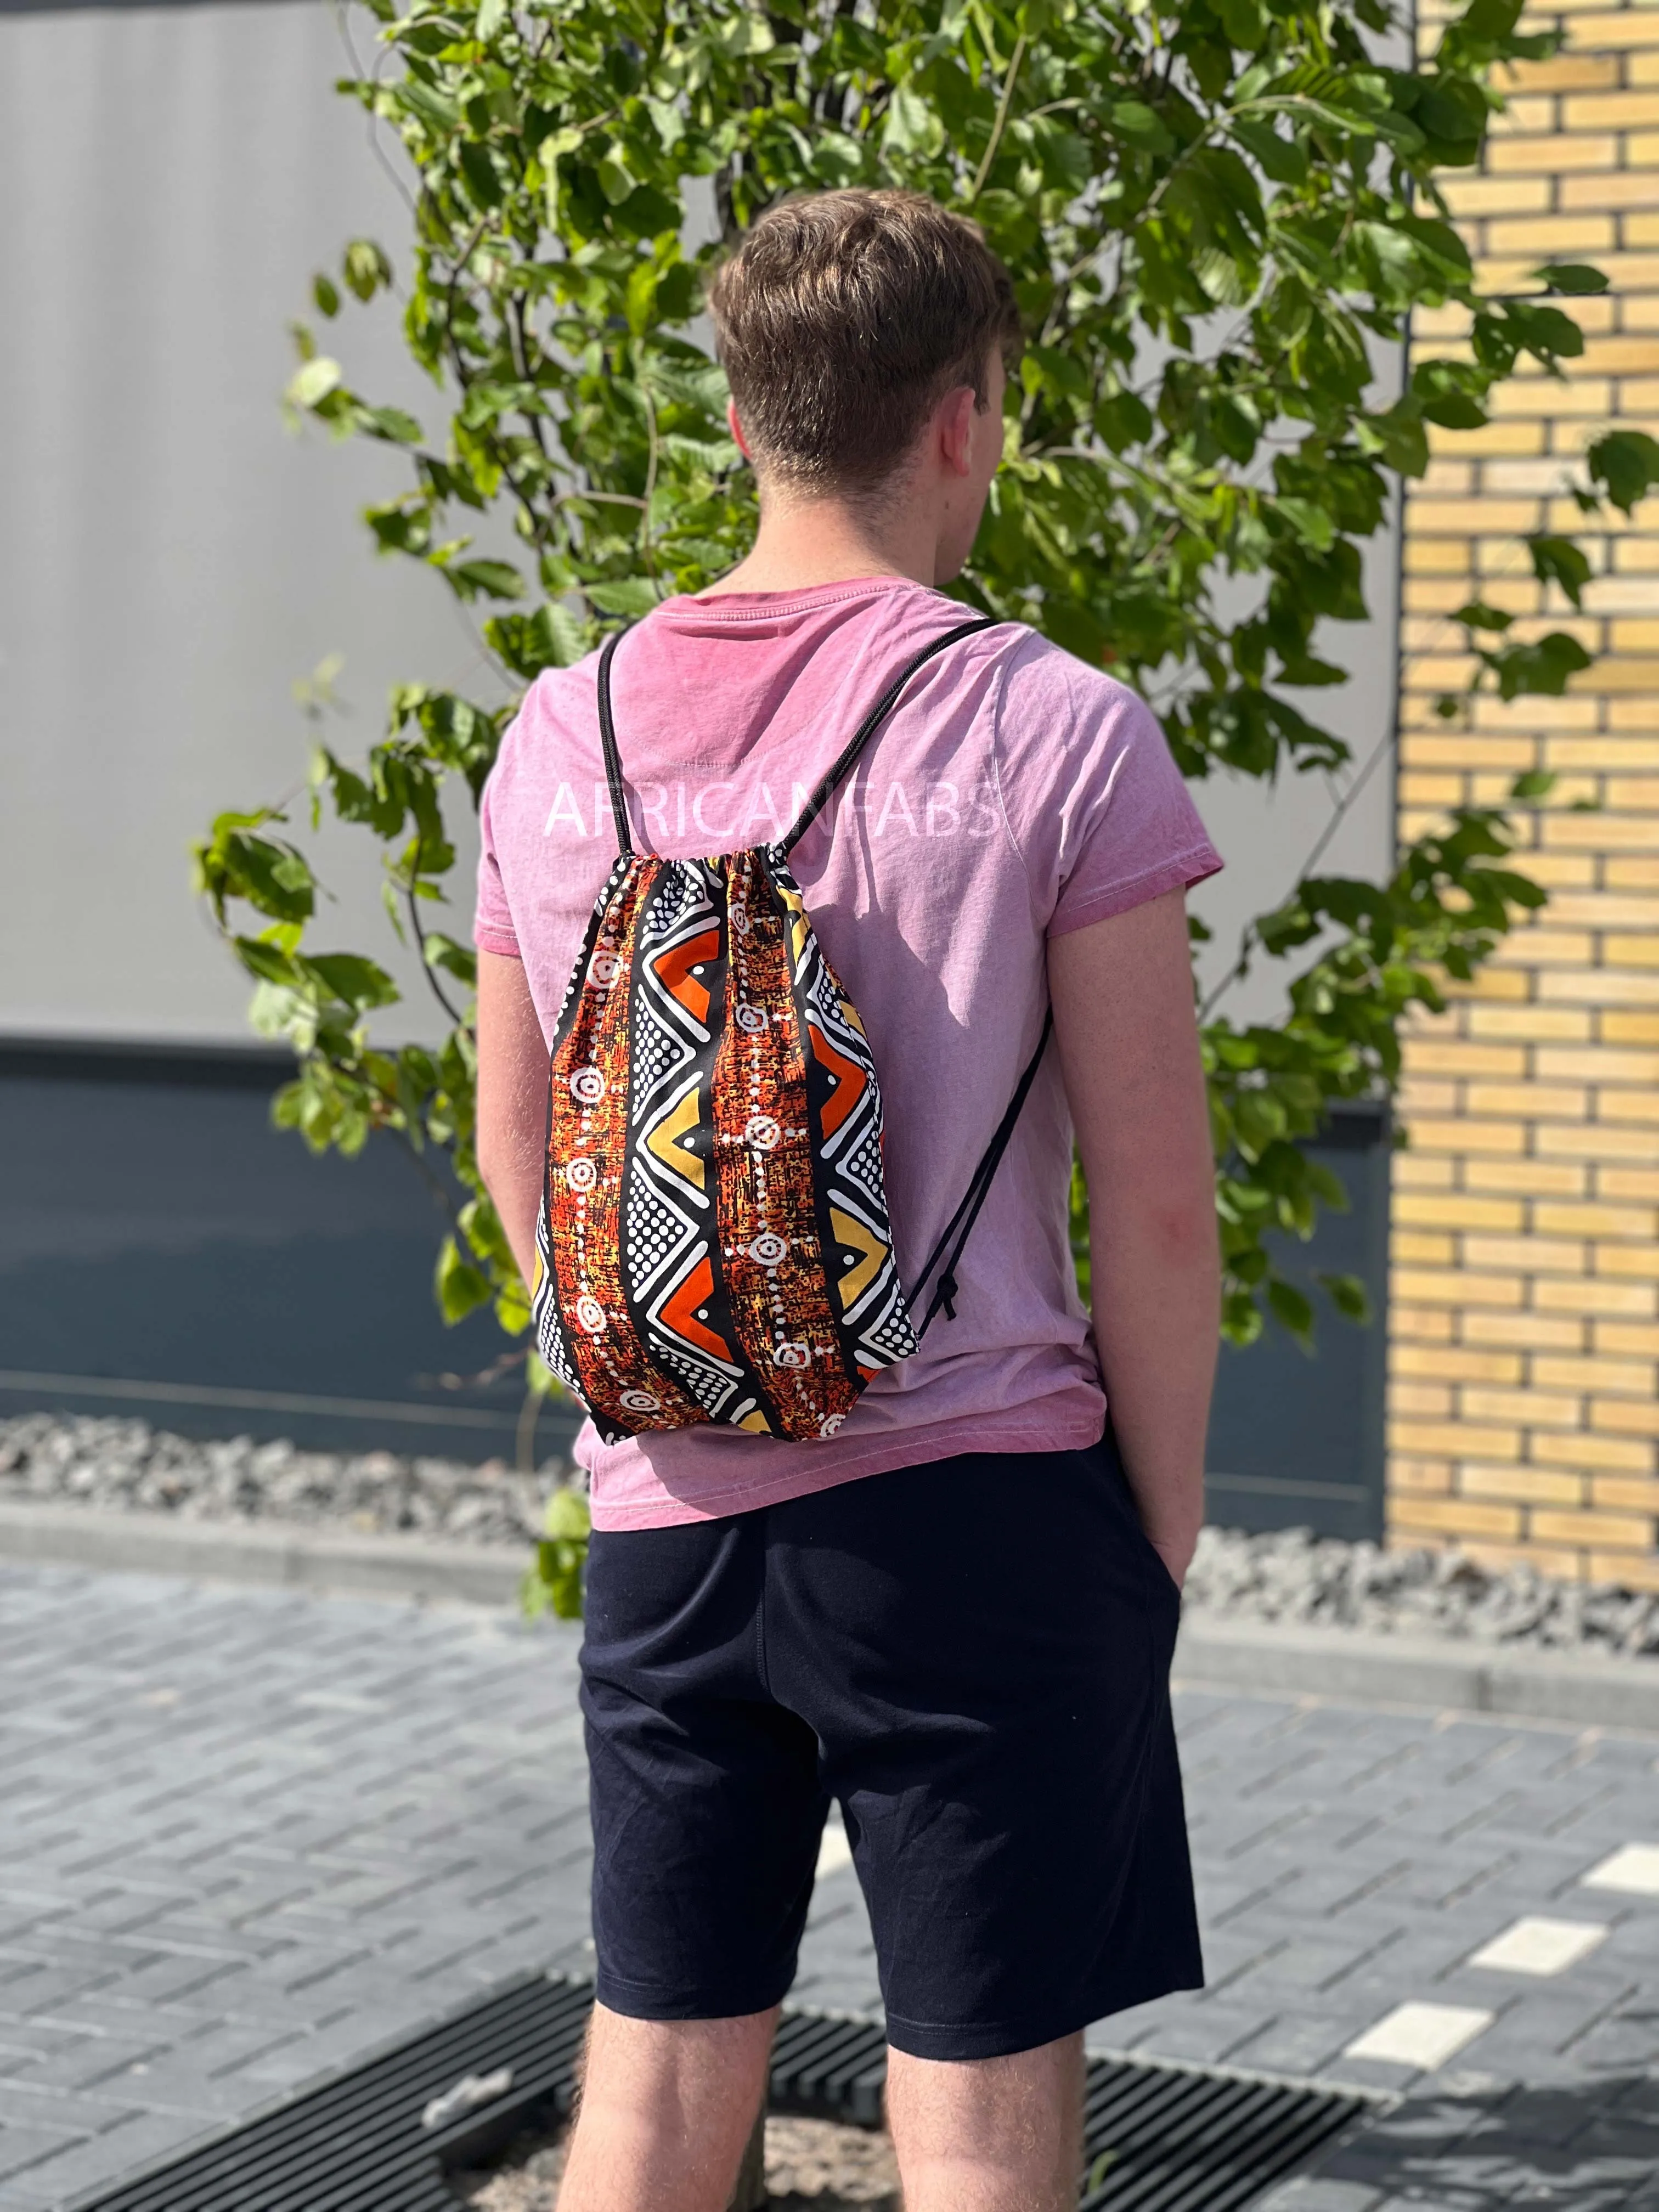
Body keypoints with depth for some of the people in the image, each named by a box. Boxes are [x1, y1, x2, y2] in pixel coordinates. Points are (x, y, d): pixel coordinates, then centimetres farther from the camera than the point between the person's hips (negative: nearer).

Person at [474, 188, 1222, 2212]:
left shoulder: (564, 733, 5)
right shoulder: (1054, 731, -9)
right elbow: (1155, 1202, -9)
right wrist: (1163, 1517, 3)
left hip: (664, 1514, 5)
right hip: (984, 1506, -4)